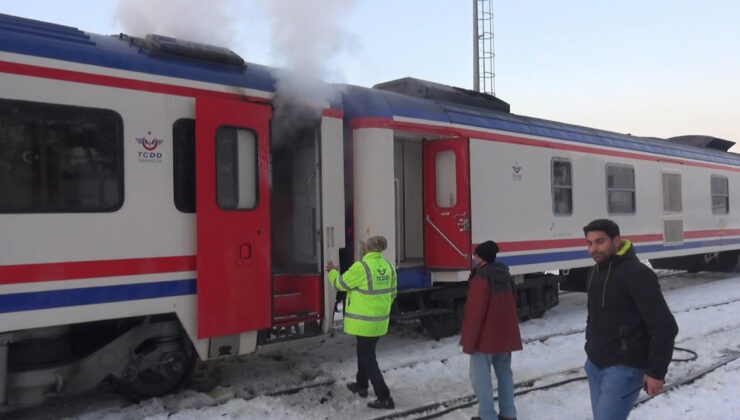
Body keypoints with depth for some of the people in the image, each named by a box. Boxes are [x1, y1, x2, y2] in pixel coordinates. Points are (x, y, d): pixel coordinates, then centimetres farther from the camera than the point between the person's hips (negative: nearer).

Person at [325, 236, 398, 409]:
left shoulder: (361, 267, -20)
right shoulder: (388, 266, 2)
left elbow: (341, 284, -6)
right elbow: (391, 294, 11)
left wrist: (332, 271, 13)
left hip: (364, 321, -7)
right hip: (380, 320, 8)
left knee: (368, 358, 1)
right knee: (365, 351, 25)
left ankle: (384, 398, -1)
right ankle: (361, 385, 41)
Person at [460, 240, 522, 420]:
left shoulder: (481, 279, -21)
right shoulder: (505, 275, 6)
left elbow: (474, 313, -21)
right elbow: (512, 304, 16)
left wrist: (468, 342, -14)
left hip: (486, 337, -8)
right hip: (506, 335, 8)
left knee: (480, 376, 0)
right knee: (504, 372, 16)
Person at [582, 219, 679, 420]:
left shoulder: (637, 274, -16)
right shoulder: (596, 271, 10)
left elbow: (665, 327, -18)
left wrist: (656, 372, -16)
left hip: (624, 369, -8)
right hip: (594, 366, 8)